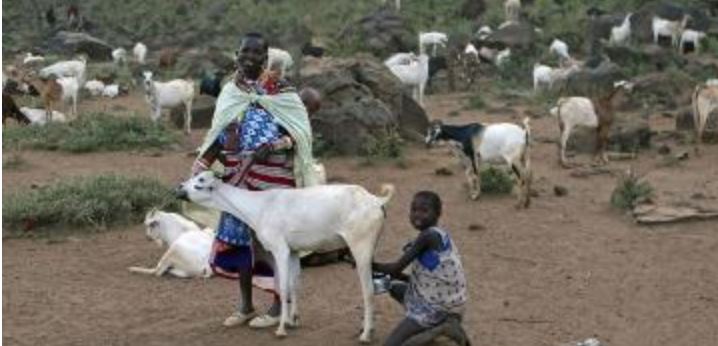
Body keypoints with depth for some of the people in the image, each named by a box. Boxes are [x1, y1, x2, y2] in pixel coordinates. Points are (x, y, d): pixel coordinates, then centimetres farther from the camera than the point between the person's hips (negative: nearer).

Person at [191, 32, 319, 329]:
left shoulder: (280, 90, -6)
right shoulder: (229, 92, 9)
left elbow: (297, 130, -10)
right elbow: (217, 137, 12)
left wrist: (272, 146, -25)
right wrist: (199, 170, 5)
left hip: (272, 179, -5)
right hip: (238, 179, 5)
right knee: (238, 236, 8)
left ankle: (279, 305, 12)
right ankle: (245, 305, 21)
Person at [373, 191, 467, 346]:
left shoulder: (428, 236, -18)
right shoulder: (438, 236, 10)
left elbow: (397, 268, -15)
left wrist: (370, 265, 0)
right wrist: (389, 274, 13)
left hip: (436, 307, -9)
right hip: (443, 301, 9)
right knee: (394, 287, 27)